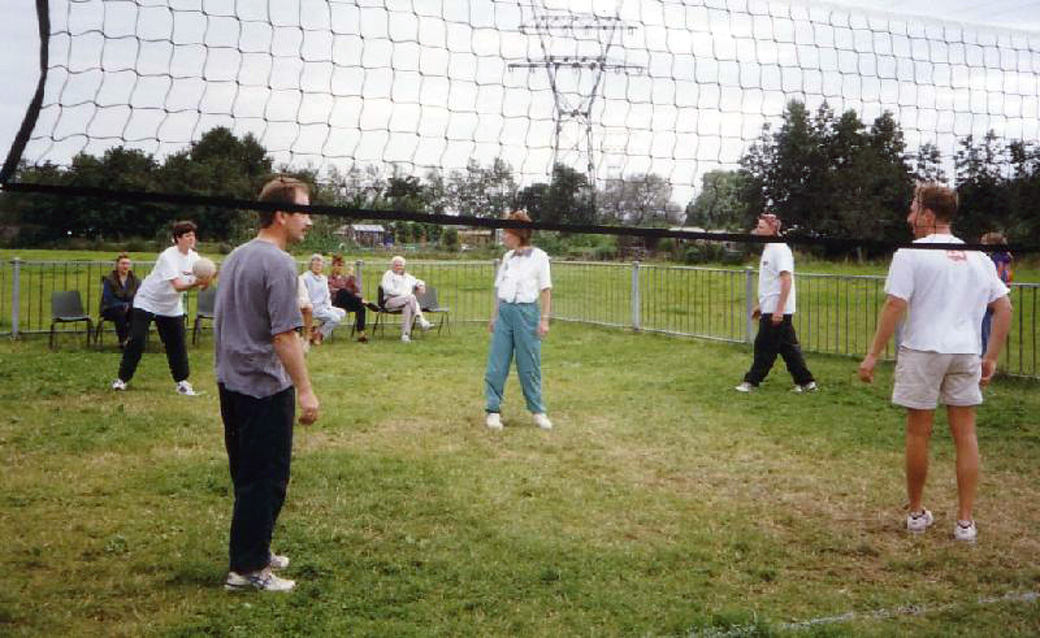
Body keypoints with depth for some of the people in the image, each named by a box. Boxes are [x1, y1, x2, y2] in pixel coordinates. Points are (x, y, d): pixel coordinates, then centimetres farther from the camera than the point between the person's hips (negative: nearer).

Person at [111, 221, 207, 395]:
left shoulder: (194, 257, -6)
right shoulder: (168, 256, -27)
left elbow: (197, 281, -12)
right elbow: (177, 286, -38)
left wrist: (203, 282, -36)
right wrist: (196, 283, -56)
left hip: (172, 307, 6)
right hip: (147, 301, -5)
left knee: (177, 344, 1)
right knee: (136, 341, -8)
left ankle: (182, 382, 9)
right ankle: (122, 378, 4)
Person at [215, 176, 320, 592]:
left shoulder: (235, 256, 12)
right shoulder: (279, 264, -17)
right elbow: (283, 336, -22)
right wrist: (305, 390, -19)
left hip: (230, 382, 9)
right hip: (266, 387, -9)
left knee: (247, 475, 18)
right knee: (266, 480, 1)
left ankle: (255, 552, 30)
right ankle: (247, 568, 8)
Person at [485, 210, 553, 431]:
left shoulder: (538, 256, -3)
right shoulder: (508, 257, 12)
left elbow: (546, 290, -4)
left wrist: (544, 319, -9)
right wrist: (494, 316, 14)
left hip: (526, 312, -5)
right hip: (504, 311, 5)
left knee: (529, 365, 1)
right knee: (496, 364, 1)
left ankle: (538, 411, 14)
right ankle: (493, 410, 8)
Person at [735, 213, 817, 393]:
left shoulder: (780, 249, -15)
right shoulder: (768, 249, 16)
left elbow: (786, 280, -21)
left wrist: (779, 309, -25)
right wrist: (760, 305, 22)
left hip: (777, 310, -10)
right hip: (770, 309, 10)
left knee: (765, 347, -2)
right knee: (788, 347, 11)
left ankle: (751, 381, 6)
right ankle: (806, 382, 16)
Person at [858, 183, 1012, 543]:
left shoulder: (911, 253, -4)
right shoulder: (977, 256, 12)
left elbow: (895, 305, -12)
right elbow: (1004, 308, 10)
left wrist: (873, 355, -9)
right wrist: (991, 357, 15)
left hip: (923, 351, -4)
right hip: (966, 352, 4)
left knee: (918, 433, 7)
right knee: (965, 434, 8)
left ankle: (916, 513, 19)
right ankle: (965, 521, 11)